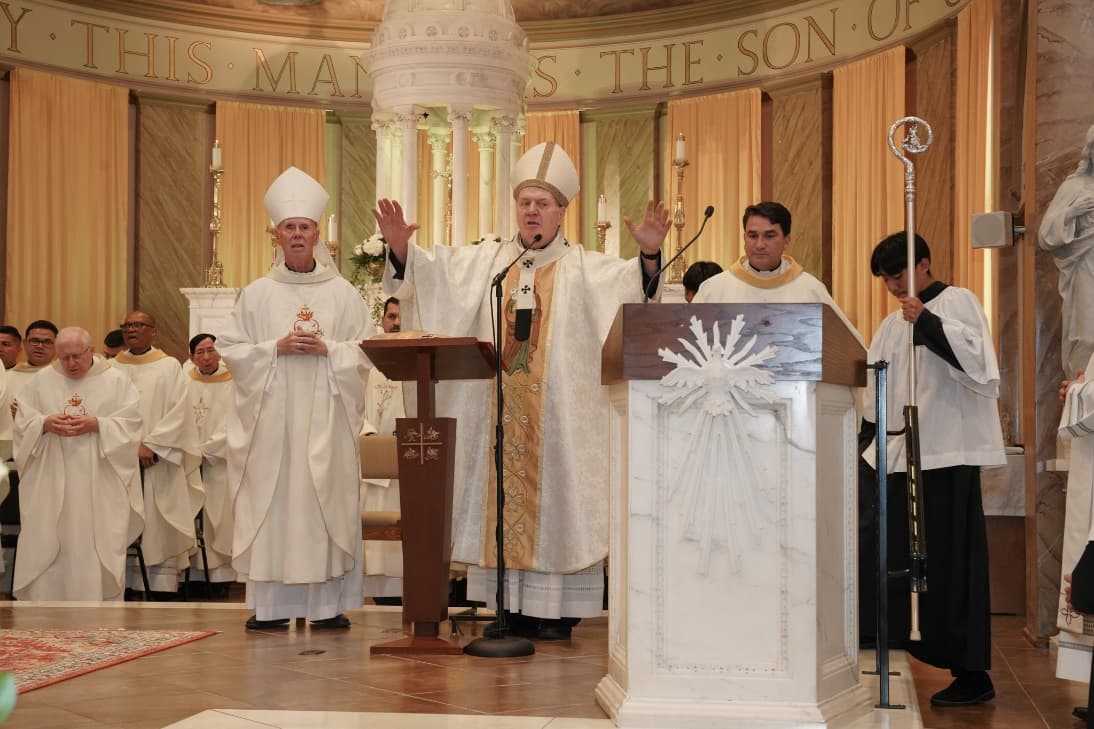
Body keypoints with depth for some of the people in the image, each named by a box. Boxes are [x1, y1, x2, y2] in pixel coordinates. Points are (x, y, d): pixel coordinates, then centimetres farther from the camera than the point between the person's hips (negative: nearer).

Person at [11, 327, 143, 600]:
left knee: (96, 546, -1)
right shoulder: (40, 382, 8)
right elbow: (22, 423, 6)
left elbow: (130, 425, -3)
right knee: (47, 546, 1)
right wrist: (46, 424, -15)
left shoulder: (117, 382, 2)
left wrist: (96, 424, -18)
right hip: (51, 484, 2)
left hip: (99, 487, -2)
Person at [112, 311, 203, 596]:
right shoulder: (111, 368, 12)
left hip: (157, 465, -3)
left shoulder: (169, 367, 4)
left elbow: (178, 413, -4)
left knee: (159, 530, -5)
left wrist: (151, 446, -14)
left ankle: (163, 596, -4)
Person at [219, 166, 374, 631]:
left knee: (326, 502, -2)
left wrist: (327, 349, -12)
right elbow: (230, 349, 3)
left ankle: (328, 603, 4)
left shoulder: (342, 293, 6)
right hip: (272, 416, 0)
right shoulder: (257, 294, 7)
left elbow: (366, 349, 4)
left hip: (325, 415, 0)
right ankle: (271, 605, 4)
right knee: (271, 501, -2)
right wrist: (276, 348, -10)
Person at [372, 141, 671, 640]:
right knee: (503, 497, 4)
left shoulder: (585, 269, 3)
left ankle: (556, 610, 2)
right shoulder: (484, 261, 13)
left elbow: (635, 283, -12)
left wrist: (649, 254, -32)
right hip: (498, 413, 3)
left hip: (559, 415, -3)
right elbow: (435, 271, 3)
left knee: (554, 498, -2)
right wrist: (402, 249, -15)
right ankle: (510, 606, 10)